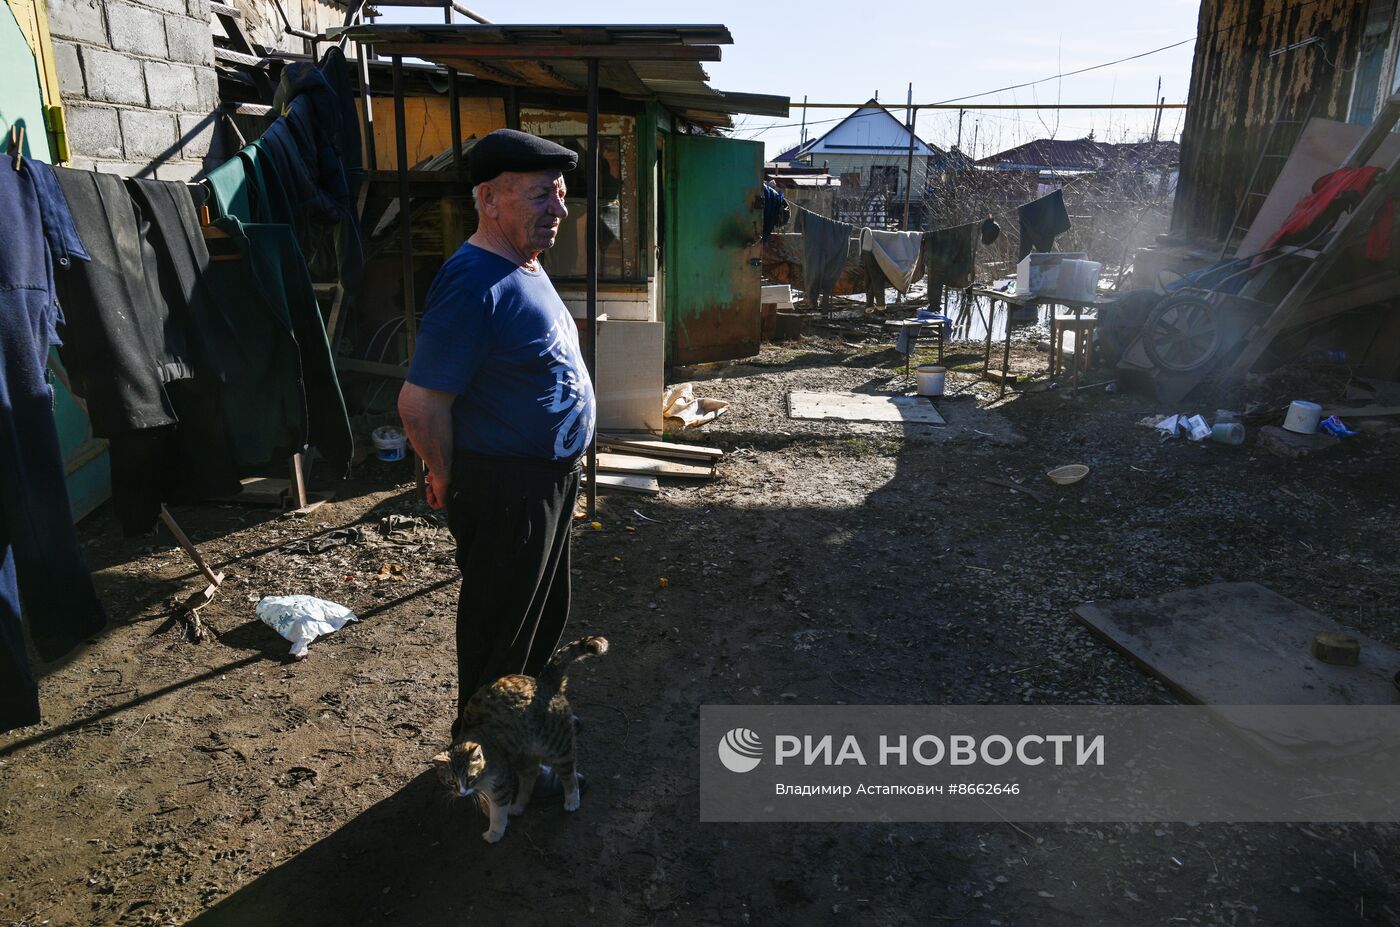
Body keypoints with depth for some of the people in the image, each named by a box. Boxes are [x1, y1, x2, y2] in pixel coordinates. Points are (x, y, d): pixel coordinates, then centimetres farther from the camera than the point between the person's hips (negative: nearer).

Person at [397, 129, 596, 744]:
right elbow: (420, 405, -27)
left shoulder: (526, 267, 8)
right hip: (506, 491, -10)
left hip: (550, 479, 10)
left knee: (544, 614, 24)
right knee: (499, 635, 8)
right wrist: (450, 483, -10)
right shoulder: (475, 284, -24)